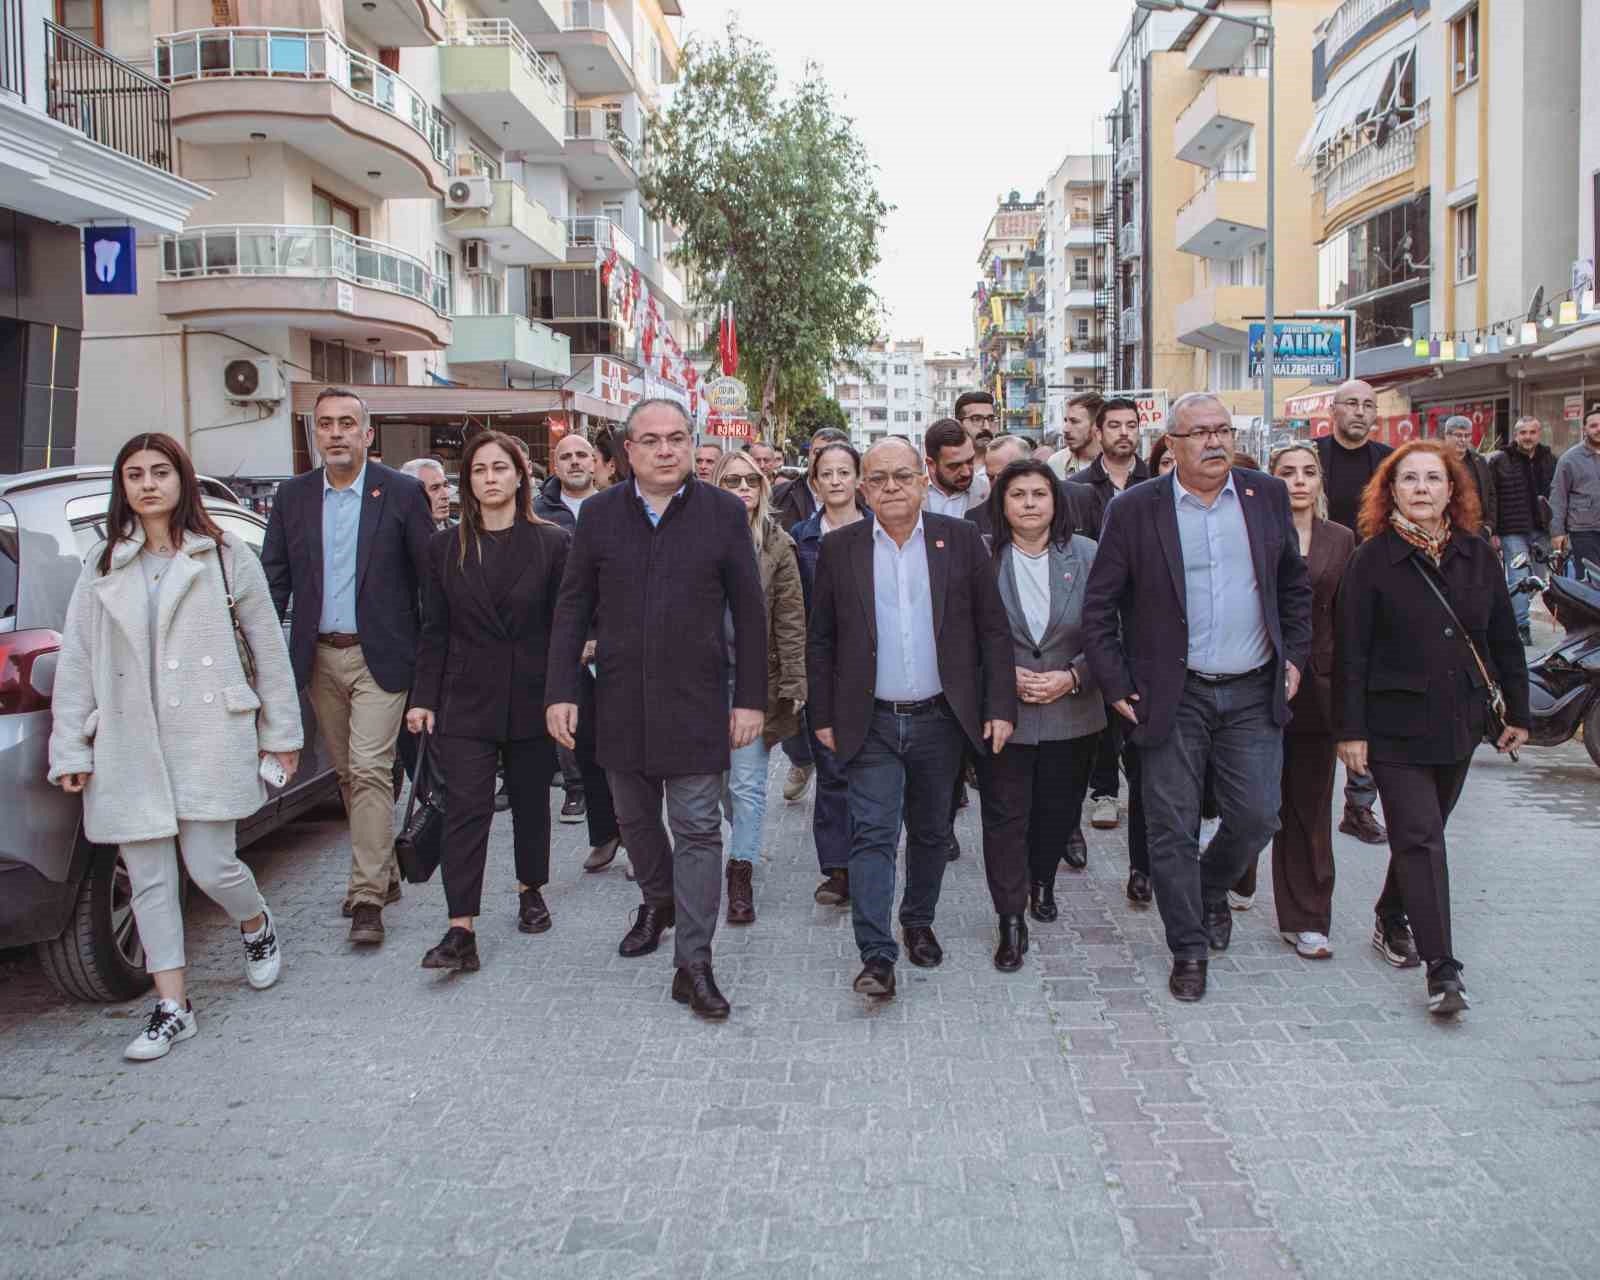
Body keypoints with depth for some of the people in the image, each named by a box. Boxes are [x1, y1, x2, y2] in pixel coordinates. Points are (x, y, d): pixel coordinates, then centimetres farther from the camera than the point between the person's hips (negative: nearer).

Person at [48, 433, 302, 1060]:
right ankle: (172, 1008, 16)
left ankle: (259, 927, 30)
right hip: (129, 746, 3)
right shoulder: (102, 568, 9)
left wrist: (281, 730, 4)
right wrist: (70, 749, 2)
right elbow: (76, 662, 7)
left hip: (209, 739, -3)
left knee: (211, 867, -4)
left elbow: (267, 647, 4)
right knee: (149, 880, 5)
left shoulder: (225, 556, 2)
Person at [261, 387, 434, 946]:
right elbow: (273, 580, 8)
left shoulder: (401, 492, -4)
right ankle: (382, 872, 28)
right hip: (319, 658, 5)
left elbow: (430, 575, -2)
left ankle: (367, 898, -6)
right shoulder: (292, 496, 7)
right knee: (347, 774, 13)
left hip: (378, 656, -5)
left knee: (370, 770, -10)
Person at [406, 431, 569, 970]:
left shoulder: (552, 542, -1)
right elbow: (434, 631, 6)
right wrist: (424, 698, 0)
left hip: (530, 698, 0)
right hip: (467, 700, 0)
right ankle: (461, 931, -9)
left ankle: (530, 890, 35)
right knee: (465, 809, -7)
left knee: (531, 800, 13)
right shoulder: (445, 547, 5)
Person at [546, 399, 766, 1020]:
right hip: (621, 701, 3)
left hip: (696, 701, -2)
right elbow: (573, 609, 4)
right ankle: (658, 900, 45)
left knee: (697, 829, -2)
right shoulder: (599, 514, 2)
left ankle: (692, 964, 5)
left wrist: (750, 699, -3)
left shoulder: (724, 513, -2)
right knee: (635, 818, 18)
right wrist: (561, 691, -2)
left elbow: (749, 613, 0)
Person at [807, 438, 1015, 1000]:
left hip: (940, 720, 1)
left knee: (931, 832, 15)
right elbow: (820, 641, 4)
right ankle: (876, 955, -5)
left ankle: (919, 922, 34)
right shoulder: (840, 548, 0)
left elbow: (993, 630, 1)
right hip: (871, 725, -1)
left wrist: (1001, 706, -4)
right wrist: (824, 717, 1)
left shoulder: (960, 539, 0)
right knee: (873, 833, -7)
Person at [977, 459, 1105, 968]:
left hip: (1071, 712, 2)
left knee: (1060, 807, 16)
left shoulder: (1086, 555, -1)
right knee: (1005, 816, 1)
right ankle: (1011, 921, 12)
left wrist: (1072, 677, -13)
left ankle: (1042, 879, 44)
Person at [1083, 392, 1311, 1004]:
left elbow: (1295, 585, 16)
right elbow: (1099, 605, -1)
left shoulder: (1268, 496, 5)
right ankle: (1189, 948, 19)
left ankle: (1211, 890, 35)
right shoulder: (1135, 510, -5)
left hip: (1253, 693, 3)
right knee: (1172, 828, 3)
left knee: (1256, 816, 4)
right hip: (1173, 696, -2)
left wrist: (1294, 655, 8)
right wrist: (1116, 686, -5)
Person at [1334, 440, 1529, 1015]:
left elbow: (1504, 640, 11)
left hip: (1458, 724, 5)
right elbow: (1350, 651, -9)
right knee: (1420, 839, -9)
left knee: (1423, 833, 15)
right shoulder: (1372, 559, -7)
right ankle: (1442, 970, -7)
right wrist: (1350, 730, -12)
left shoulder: (1477, 556, 5)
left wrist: (1518, 713, 11)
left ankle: (1392, 922, 36)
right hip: (1397, 726, -5)